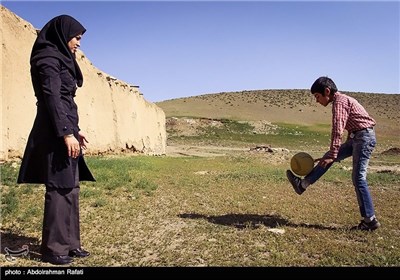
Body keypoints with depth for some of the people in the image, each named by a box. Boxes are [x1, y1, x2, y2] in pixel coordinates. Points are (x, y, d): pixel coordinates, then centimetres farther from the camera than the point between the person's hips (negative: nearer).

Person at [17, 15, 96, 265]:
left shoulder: (61, 59, 21)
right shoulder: (49, 58, -8)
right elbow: (52, 98, -18)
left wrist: (75, 130, 20)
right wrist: (67, 133, -23)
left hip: (65, 129, 10)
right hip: (56, 132, -10)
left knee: (70, 187, 10)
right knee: (59, 188, -6)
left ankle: (69, 242, 18)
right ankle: (52, 248, 4)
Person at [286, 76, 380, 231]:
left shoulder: (339, 101, -14)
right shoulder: (341, 100, 15)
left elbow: (337, 130, -22)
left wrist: (333, 155, -24)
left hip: (364, 137, -10)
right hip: (356, 137, 10)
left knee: (358, 178, -9)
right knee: (328, 157, 10)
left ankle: (370, 220, -3)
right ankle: (303, 184, 15)